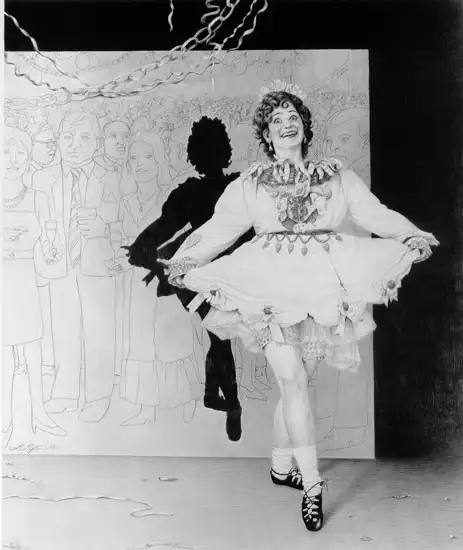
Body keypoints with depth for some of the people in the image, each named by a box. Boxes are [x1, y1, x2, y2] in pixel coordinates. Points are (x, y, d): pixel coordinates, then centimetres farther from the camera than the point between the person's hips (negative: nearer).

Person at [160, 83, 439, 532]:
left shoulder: (336, 177, 12)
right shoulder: (249, 184, 9)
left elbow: (376, 214, 6)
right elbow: (217, 229, 4)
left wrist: (414, 237, -7)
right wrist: (183, 261, -6)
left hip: (322, 288, 2)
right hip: (272, 289, -2)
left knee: (296, 383, 7)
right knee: (293, 382, -8)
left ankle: (281, 465, 28)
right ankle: (312, 485, 0)